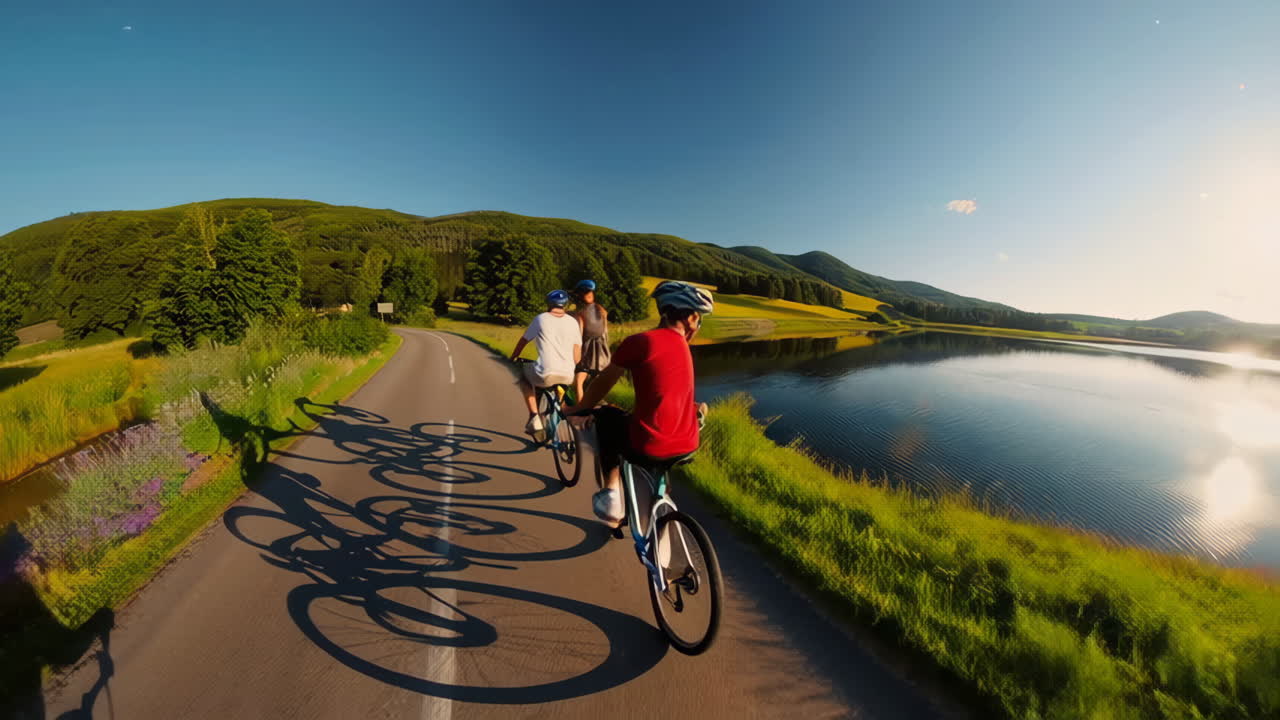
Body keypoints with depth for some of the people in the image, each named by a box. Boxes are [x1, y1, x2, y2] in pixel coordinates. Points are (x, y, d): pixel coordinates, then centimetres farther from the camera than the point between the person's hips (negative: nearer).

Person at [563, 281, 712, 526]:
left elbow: (604, 381, 1)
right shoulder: (683, 349, 8)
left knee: (606, 417, 22)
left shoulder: (640, 341, -10)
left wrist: (577, 409, 17)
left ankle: (611, 491, 15)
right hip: (687, 447, 6)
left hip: (648, 447, -5)